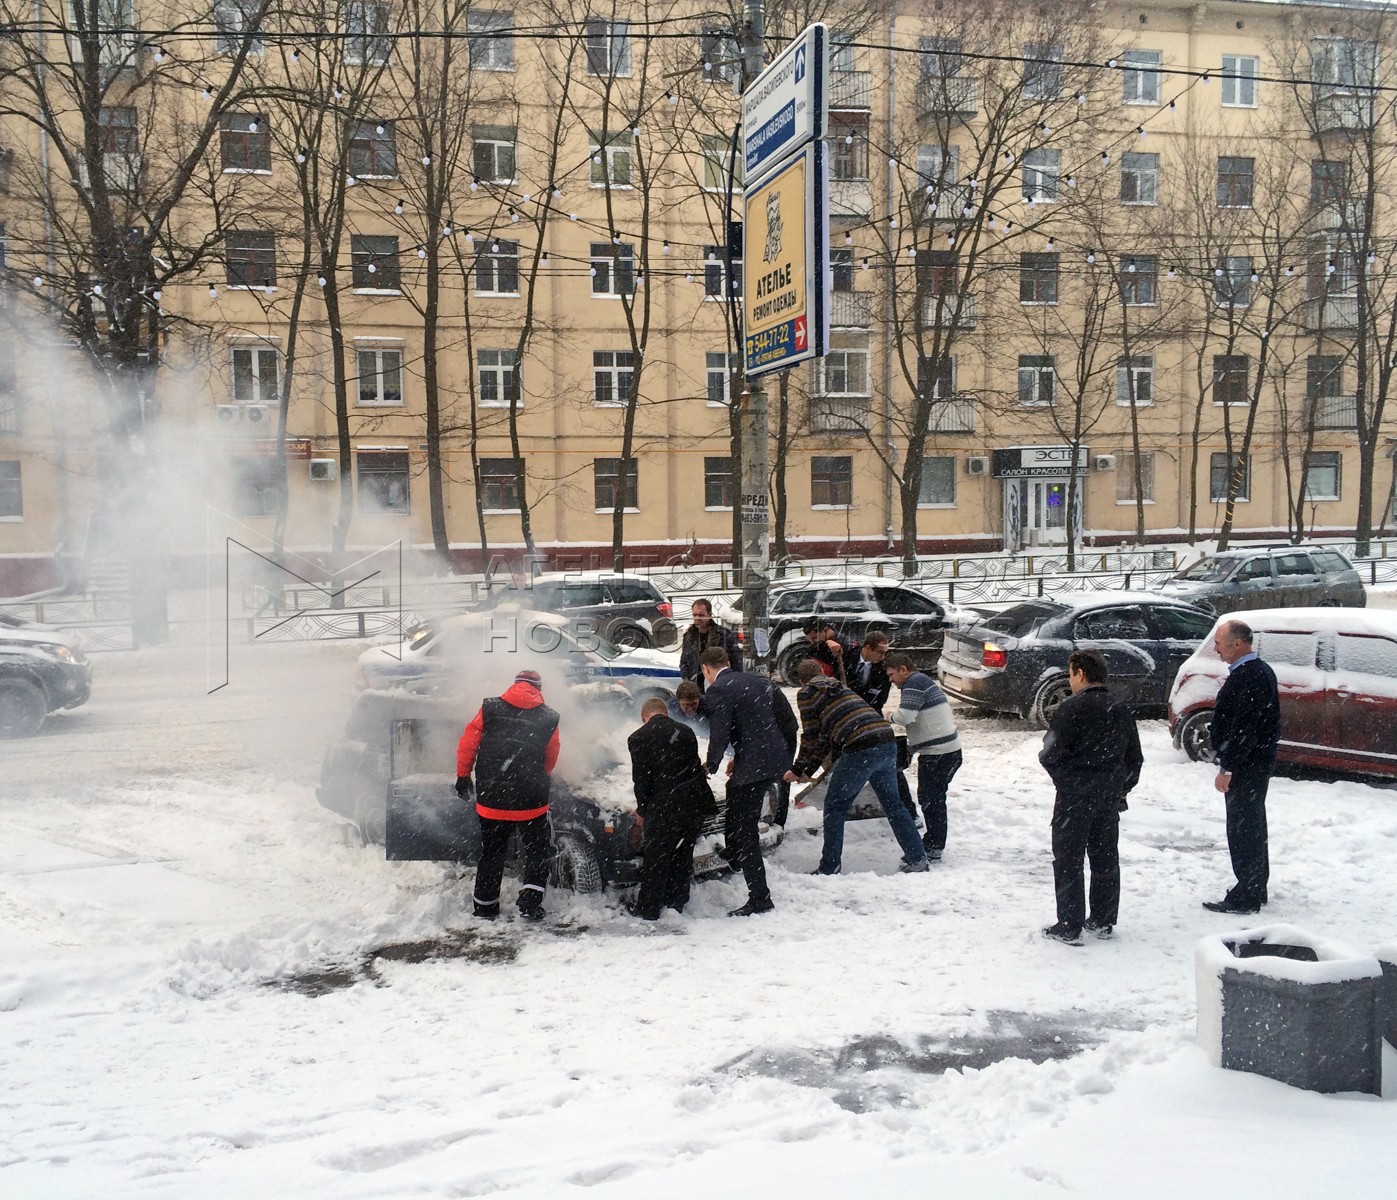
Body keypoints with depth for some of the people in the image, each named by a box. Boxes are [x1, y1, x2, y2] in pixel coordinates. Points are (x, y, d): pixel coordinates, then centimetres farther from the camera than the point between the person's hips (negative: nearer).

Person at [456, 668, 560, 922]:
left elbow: (467, 744, -1)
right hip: (531, 803, -2)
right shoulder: (548, 719, 0)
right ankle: (530, 903, 1)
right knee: (538, 852, 13)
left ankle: (485, 907, 21)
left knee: (491, 853, 16)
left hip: (491, 799, 2)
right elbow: (550, 762, 8)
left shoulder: (490, 709, 1)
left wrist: (463, 777, 10)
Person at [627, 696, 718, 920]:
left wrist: (641, 810, 7)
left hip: (664, 808, -5)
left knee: (655, 859, 6)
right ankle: (676, 903, 26)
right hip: (695, 802, 5)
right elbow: (696, 766, 14)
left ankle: (648, 910, 11)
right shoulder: (685, 731, 12)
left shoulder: (638, 739, -3)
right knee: (682, 857, 18)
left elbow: (641, 779, -4)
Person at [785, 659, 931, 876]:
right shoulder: (838, 688, 31)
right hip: (887, 744, 7)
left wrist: (798, 769, 22)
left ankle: (828, 869, 10)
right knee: (892, 803, 20)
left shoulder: (806, 693, 9)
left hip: (861, 750, -7)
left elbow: (811, 737, 9)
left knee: (834, 806, 8)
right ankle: (917, 859, 24)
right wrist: (808, 770, 34)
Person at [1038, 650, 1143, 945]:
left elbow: (1053, 753, -18)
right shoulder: (1121, 710, 8)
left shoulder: (1072, 708, -15)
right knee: (1105, 858, 15)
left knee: (1068, 860, 0)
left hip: (1075, 796, -7)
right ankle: (1103, 921, 22)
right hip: (1109, 797, 7)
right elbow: (1135, 757, 13)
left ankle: (1069, 927, 1)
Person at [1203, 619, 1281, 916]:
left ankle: (1245, 897, 2)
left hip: (1245, 767, -11)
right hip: (1259, 761, 11)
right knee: (1253, 827, 18)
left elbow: (1242, 728, -26)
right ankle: (1255, 890, 29)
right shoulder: (1261, 671, 11)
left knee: (1243, 829, -4)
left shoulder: (1246, 677, -22)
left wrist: (1227, 768, -22)